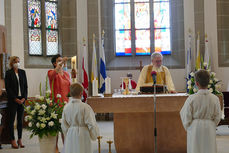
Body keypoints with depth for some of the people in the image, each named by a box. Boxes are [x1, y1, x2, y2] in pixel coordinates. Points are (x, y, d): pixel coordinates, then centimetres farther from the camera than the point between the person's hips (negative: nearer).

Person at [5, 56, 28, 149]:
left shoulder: (22, 72, 10)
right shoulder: (8, 73, -2)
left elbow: (25, 86, 9)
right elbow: (8, 87, -6)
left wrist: (24, 98, -3)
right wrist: (15, 99, -12)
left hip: (22, 99, 4)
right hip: (12, 100, -4)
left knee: (20, 120, 7)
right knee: (12, 120, 1)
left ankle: (20, 140, 14)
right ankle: (13, 141, 6)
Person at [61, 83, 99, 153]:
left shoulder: (66, 107, -3)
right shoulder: (85, 107, -16)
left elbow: (64, 125, 5)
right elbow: (91, 124, -11)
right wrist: (94, 135, 6)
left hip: (70, 135, 4)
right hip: (83, 136, -4)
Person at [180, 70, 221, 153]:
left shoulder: (191, 98, -15)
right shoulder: (215, 99, -9)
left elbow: (186, 117, -7)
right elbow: (217, 117, 1)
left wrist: (187, 128, 10)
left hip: (195, 129, -1)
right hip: (209, 129, 1)